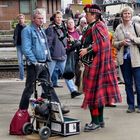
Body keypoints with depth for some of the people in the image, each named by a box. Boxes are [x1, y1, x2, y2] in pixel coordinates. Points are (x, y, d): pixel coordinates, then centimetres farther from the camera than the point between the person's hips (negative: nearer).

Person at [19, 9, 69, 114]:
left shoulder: (41, 30, 15)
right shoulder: (28, 30, -10)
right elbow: (26, 49, -17)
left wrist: (48, 58, 10)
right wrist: (35, 62, -18)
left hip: (44, 64, 7)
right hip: (34, 65, -7)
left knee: (48, 87, 10)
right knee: (29, 89, 0)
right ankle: (22, 110, 11)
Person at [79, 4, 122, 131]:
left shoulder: (96, 27, -14)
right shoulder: (97, 26, 17)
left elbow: (100, 44, -24)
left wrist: (87, 50, -17)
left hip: (95, 64, -10)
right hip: (98, 64, 10)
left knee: (93, 91, -6)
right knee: (99, 92, 13)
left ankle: (95, 121, -1)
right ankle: (100, 120, 20)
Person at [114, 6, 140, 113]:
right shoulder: (118, 28, 9)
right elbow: (115, 43, 10)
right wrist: (121, 43, -9)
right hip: (124, 58, 3)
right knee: (128, 83, 9)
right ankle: (131, 105, 18)